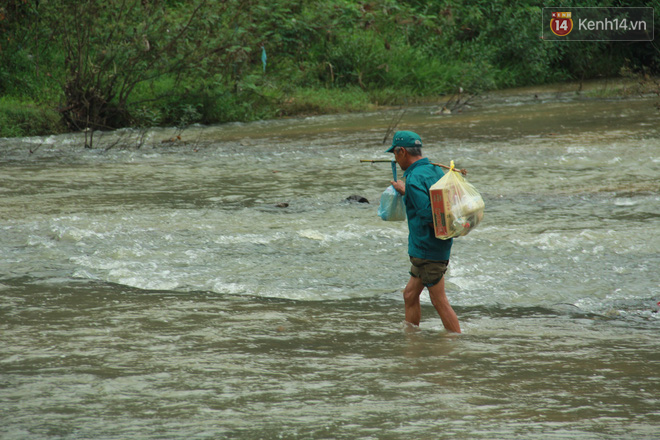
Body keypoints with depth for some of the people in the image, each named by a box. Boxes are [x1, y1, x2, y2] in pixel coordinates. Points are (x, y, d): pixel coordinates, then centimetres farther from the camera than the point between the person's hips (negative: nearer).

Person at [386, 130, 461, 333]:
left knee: (439, 301, -3)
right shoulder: (435, 170, 10)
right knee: (410, 295, 17)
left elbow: (428, 214, -26)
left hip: (426, 248, -10)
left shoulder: (414, 180, -19)